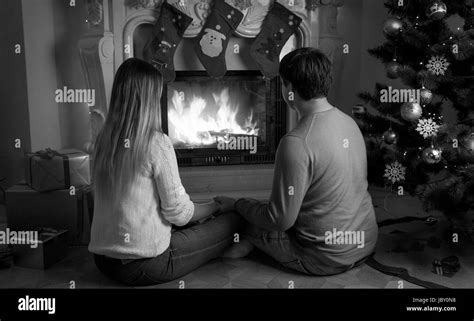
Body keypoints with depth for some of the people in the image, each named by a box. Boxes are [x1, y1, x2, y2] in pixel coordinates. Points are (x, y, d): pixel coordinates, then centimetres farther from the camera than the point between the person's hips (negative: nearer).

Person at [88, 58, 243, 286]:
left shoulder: (103, 139, 4)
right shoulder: (156, 142, -17)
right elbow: (178, 212, -14)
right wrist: (216, 206, 6)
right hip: (143, 265, -7)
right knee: (234, 220, 1)